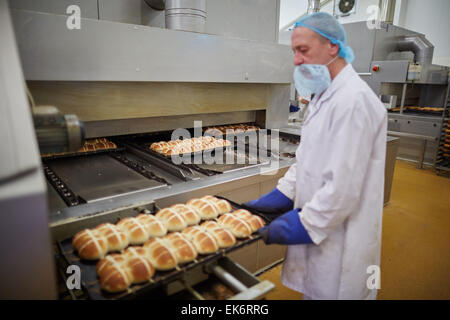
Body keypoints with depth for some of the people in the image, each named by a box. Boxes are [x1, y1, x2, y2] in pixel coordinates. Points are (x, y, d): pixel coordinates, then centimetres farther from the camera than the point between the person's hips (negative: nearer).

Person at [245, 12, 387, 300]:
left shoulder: (354, 100, -23)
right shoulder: (324, 96, 10)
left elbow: (343, 187, -26)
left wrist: (301, 224, -18)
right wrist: (281, 195, 6)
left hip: (340, 239, -8)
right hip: (316, 228, 8)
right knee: (312, 289, 23)